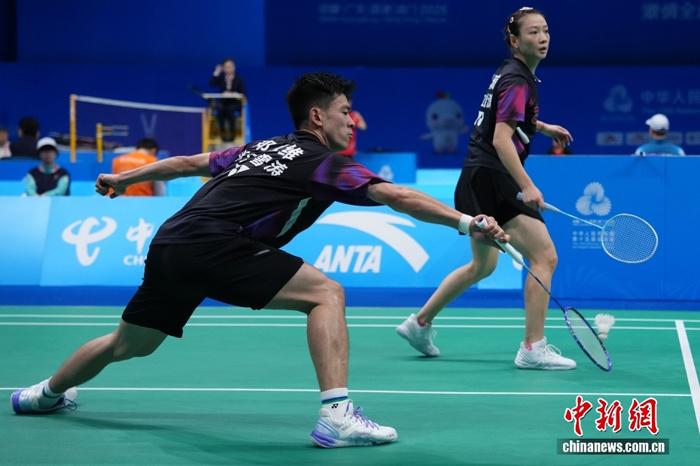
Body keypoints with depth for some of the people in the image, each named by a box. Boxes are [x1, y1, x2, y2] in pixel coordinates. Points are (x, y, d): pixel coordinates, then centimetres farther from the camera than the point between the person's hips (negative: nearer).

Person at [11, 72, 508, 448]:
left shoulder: (259, 148, 23)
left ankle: (46, 393, 49)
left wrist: (123, 179, 46)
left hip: (169, 245, 9)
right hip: (216, 247, -9)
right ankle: (336, 415, -21)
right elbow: (396, 196, -11)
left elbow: (188, 162, 34)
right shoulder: (326, 165, 0)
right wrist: (465, 221, -14)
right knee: (326, 293, -9)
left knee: (128, 345, 29)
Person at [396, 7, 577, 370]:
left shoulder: (509, 73, 14)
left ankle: (420, 323, 33)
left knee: (483, 265, 25)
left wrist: (543, 127, 29)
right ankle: (533, 348, -13)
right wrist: (527, 187, -33)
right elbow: (501, 140, -25)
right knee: (544, 256, -12)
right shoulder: (517, 81, -15)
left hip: (478, 180, 11)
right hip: (492, 178, -11)